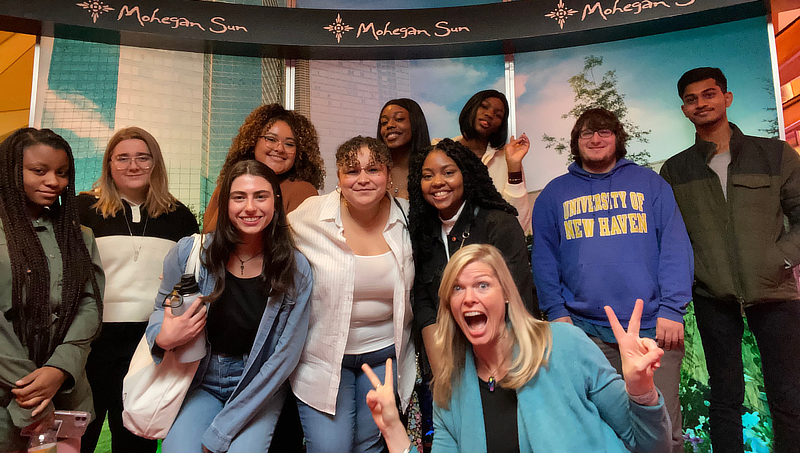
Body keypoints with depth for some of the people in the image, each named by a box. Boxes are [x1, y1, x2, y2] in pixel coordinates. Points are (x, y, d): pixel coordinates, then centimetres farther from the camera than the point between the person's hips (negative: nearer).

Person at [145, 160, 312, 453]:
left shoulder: (296, 270, -13)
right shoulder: (188, 253, -9)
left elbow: (284, 356, -12)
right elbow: (161, 310, 9)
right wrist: (163, 339, -17)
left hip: (260, 389, -1)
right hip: (199, 382, 1)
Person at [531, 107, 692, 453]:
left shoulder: (650, 184, 9)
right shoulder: (554, 194, 11)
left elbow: (675, 247, 2)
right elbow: (544, 257, 7)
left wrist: (672, 309, -8)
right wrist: (556, 311, -3)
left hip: (654, 327, 0)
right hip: (585, 330, 1)